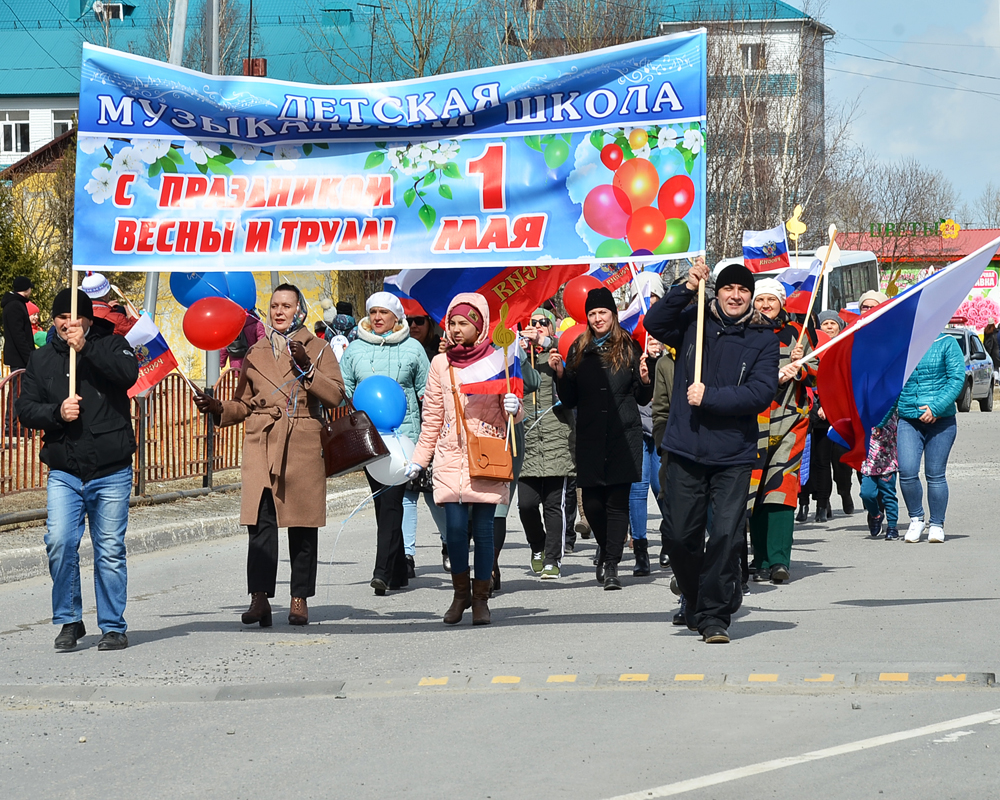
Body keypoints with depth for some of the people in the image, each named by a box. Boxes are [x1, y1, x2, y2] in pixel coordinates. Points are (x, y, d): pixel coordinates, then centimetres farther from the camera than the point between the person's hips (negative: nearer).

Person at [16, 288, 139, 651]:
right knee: (59, 542, -13)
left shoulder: (110, 345, 4)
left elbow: (129, 374, -16)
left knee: (110, 550, 1)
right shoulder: (42, 360, 12)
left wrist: (86, 348, -18)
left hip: (111, 473, -2)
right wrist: (57, 412, -11)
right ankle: (69, 621, 3)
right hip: (63, 474, 2)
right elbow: (25, 409, 7)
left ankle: (113, 627, 13)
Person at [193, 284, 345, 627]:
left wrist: (306, 367, -14)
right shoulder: (256, 352, 17)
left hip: (303, 446, -1)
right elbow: (244, 404, 19)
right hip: (261, 444, 1)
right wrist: (218, 408, 1)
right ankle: (259, 598, -16)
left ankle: (299, 599, 11)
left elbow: (335, 395, -3)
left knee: (302, 526, 2)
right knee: (261, 521, -11)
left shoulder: (316, 349, 8)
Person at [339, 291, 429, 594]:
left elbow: (427, 390, 11)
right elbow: (343, 389, 14)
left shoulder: (412, 348, 5)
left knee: (391, 500, -13)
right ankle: (399, 569, 17)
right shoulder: (355, 349, 11)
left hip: (402, 431, -3)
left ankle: (383, 571, -19)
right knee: (381, 501, 7)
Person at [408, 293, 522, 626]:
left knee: (483, 529, -3)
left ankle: (481, 598, 9)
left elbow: (514, 411, 6)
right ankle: (461, 593, 12)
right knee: (455, 528, -7)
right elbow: (432, 417, 15)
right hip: (451, 457, 2)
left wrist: (514, 406, -17)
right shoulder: (441, 364, 9)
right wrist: (419, 459, 14)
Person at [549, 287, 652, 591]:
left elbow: (643, 399, 6)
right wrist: (560, 374, -3)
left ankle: (611, 565, -2)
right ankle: (606, 547, 29)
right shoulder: (578, 350, 9)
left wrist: (644, 380, -13)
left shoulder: (629, 348, 4)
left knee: (617, 501, -6)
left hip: (624, 436, -2)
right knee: (592, 502, 1)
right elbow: (570, 400, 12)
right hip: (590, 437, 2)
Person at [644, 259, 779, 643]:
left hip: (733, 455, -2)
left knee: (725, 535, -9)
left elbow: (762, 392, -8)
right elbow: (655, 324, -9)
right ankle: (695, 601, 30)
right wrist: (687, 289, -16)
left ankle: (714, 615, 1)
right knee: (681, 535, 7)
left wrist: (710, 397, -13)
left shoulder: (762, 338, 2)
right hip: (685, 449, 2)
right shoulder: (694, 323, 6)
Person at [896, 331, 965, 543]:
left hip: (941, 421, -2)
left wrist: (936, 408, -17)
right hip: (908, 420, 2)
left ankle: (936, 525, 15)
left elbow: (957, 378, -6)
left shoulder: (946, 344, 0)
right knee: (907, 471, -11)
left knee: (935, 474, 0)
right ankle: (916, 519, 10)